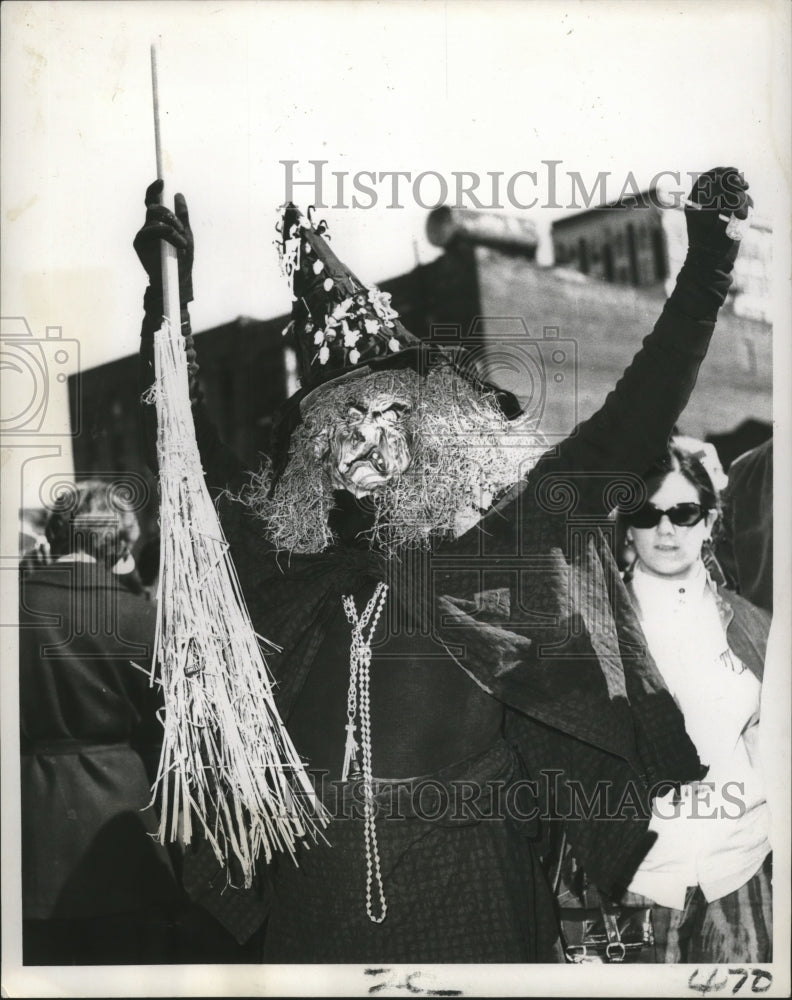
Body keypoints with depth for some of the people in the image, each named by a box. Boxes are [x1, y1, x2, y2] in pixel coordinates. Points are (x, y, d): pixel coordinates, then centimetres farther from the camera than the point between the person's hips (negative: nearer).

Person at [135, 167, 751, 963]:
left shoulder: (490, 538, -1)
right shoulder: (285, 549, 5)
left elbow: (626, 430, -5)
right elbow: (184, 442, 10)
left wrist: (704, 276, -11)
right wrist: (169, 293, 5)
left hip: (464, 873, -2)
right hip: (318, 875, 2)